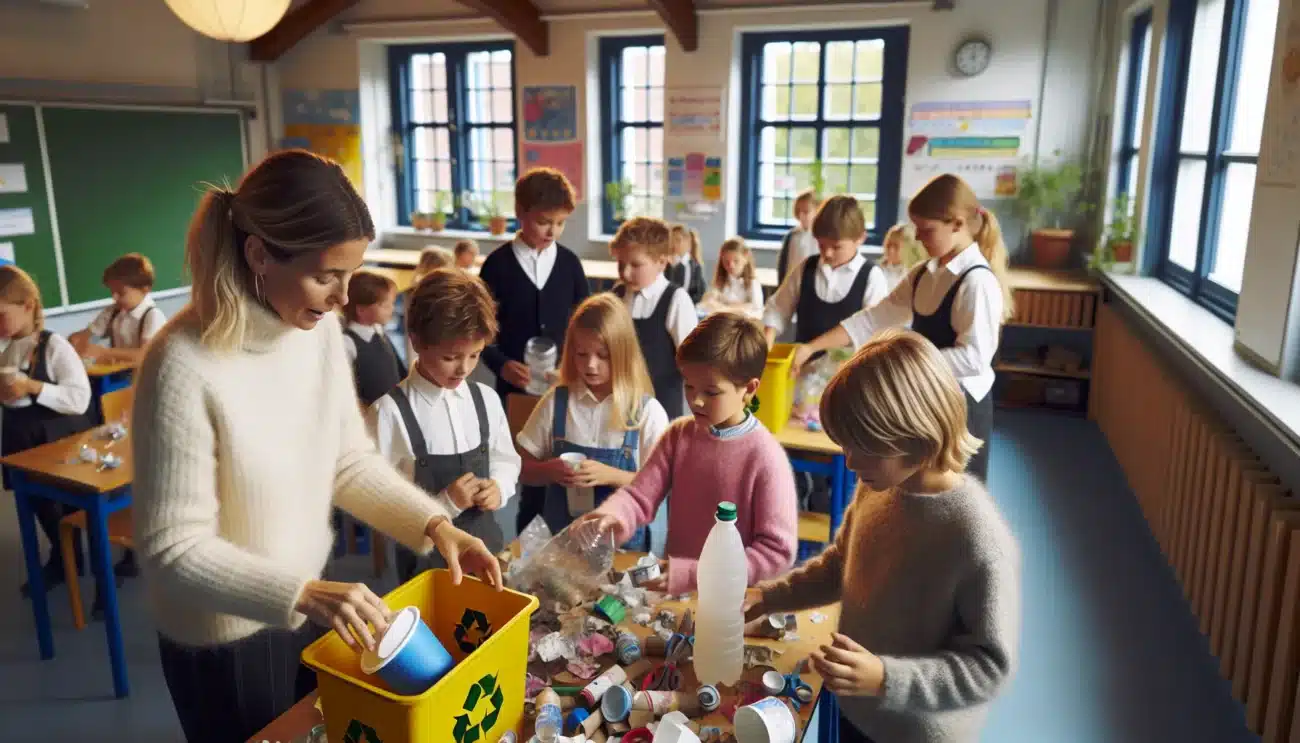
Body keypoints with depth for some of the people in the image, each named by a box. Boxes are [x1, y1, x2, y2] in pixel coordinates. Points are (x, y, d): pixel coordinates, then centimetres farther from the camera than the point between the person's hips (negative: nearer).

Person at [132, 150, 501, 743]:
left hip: (309, 608, 6)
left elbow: (349, 461, -1)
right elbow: (172, 549, -24)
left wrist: (434, 523, -13)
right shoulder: (185, 366, -28)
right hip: (225, 642, -6)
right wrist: (305, 594, -34)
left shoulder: (319, 327, -9)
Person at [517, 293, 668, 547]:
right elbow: (526, 469, 8)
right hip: (559, 536, 1)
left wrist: (610, 475, -16)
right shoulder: (556, 401, 2)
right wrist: (550, 470, -11)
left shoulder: (647, 411, -4)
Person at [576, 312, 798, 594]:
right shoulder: (678, 434, 0)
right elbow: (639, 496, -2)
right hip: (672, 587, 3)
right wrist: (612, 517, -25)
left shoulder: (765, 457, -15)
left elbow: (778, 551, -14)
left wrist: (693, 574, -18)